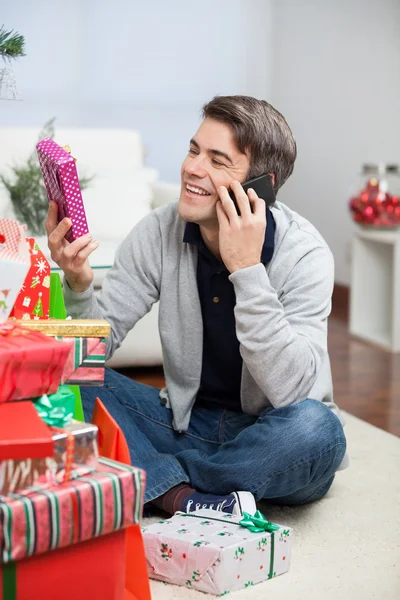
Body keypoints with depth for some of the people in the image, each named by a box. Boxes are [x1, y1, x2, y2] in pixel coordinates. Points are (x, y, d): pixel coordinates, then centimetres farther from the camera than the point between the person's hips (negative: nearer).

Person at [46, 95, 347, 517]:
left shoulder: (303, 253, -20)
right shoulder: (159, 232, -8)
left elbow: (291, 391, -31)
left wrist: (247, 269, -34)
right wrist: (79, 285, -28)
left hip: (265, 441, -2)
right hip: (187, 423, 3)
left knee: (315, 428, -36)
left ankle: (152, 479, -15)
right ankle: (184, 498, -23)